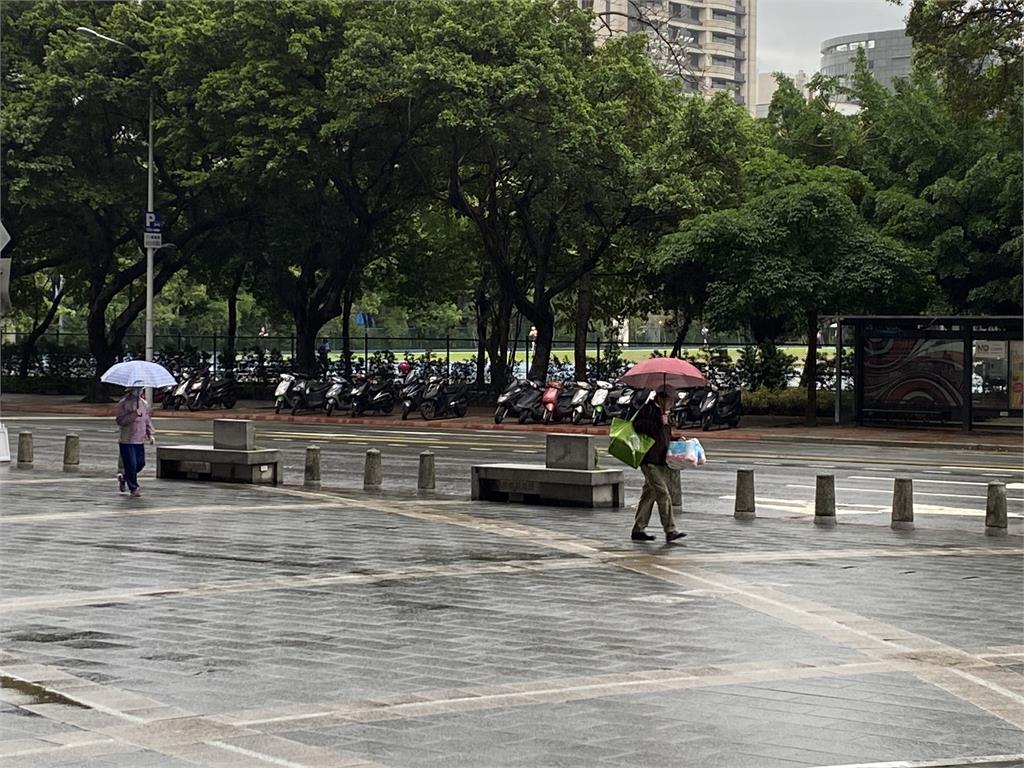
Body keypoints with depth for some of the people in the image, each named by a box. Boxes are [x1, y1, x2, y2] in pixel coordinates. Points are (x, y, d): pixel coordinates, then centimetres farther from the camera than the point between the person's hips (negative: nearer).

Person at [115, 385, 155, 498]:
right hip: (127, 441, -6)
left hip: (140, 441, 6)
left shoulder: (144, 404, 12)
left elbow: (147, 420, 21)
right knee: (131, 464, -6)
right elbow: (119, 420, -16)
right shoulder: (123, 403, -8)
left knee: (140, 463, 7)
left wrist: (151, 434, 12)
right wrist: (133, 415, -26)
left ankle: (123, 477, 31)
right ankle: (133, 488, 8)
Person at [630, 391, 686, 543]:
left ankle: (638, 530, 16)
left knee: (649, 496, 11)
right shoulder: (648, 409, -8)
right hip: (650, 461, -9)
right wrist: (659, 423, -21)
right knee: (663, 495, -13)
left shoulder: (663, 412, 20)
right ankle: (670, 531, -14)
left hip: (661, 461, 9)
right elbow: (637, 425, -24)